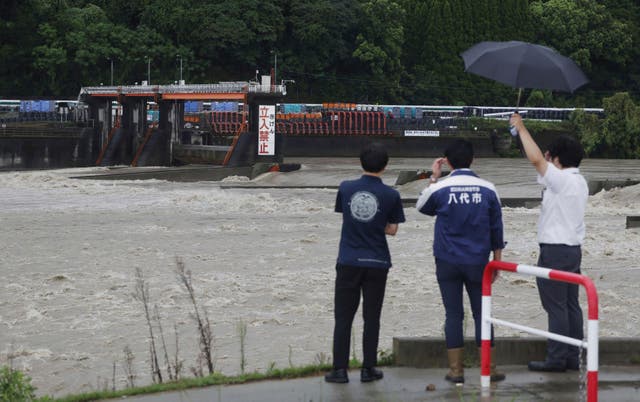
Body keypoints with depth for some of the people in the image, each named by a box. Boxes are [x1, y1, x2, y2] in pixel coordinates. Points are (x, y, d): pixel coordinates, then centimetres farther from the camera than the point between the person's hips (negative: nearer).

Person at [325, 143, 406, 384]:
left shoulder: (345, 188, -2)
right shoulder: (391, 196, -6)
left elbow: (344, 216, 9)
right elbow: (392, 229, 0)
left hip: (348, 262, 0)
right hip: (376, 264, 0)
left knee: (343, 317, 6)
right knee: (371, 318, 8)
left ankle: (340, 369, 5)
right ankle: (368, 369, 11)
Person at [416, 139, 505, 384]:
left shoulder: (440, 189, -7)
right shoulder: (487, 190, -1)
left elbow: (423, 207, 16)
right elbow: (496, 228, 5)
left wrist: (433, 178, 18)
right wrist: (497, 261, 14)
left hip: (448, 262, -1)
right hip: (478, 262, 1)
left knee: (453, 314, 4)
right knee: (481, 313, 7)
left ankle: (456, 369, 5)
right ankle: (489, 368, 8)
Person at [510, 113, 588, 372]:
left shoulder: (561, 179, -16)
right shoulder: (579, 182, 11)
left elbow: (536, 159, -24)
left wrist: (521, 129, -13)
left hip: (555, 250, -9)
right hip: (574, 248, 9)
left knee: (556, 307, -5)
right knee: (571, 305, 10)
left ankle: (556, 358, -3)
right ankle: (574, 357, 12)